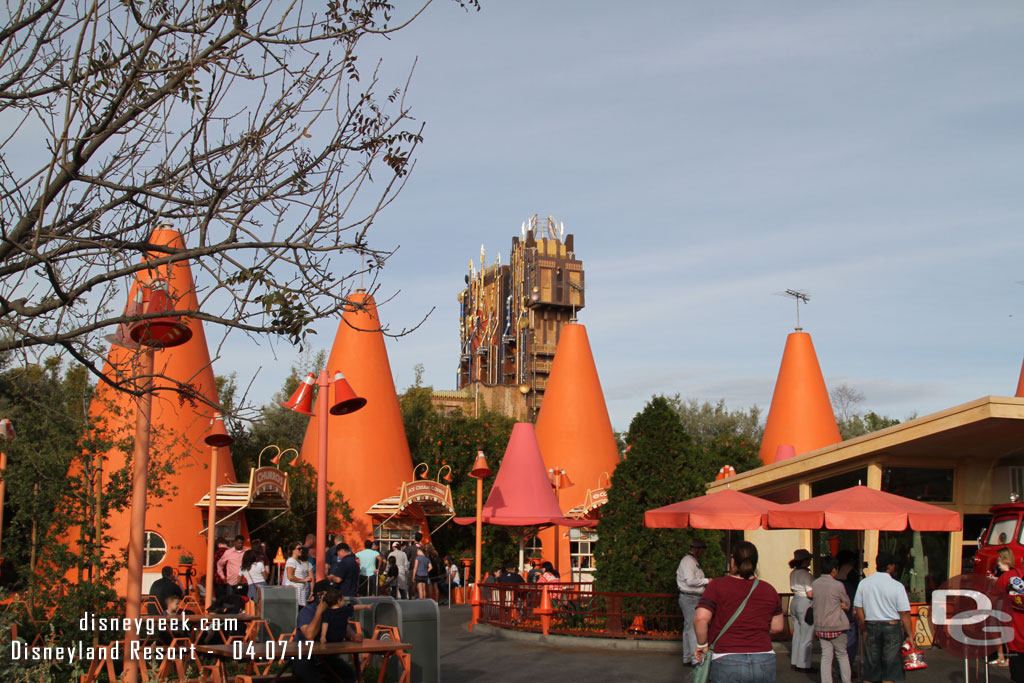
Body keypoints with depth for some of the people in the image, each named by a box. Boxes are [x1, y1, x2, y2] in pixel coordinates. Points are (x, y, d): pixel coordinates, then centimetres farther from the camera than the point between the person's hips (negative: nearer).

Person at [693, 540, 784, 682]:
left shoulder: (717, 586, -3)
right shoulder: (769, 590, 8)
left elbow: (700, 619, -14)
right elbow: (778, 627, 16)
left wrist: (702, 645, 1)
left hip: (727, 663, -3)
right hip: (765, 663, 3)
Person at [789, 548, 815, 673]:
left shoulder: (793, 573, 9)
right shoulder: (806, 574, -17)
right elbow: (810, 594, -20)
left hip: (794, 602, 9)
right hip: (806, 604, -9)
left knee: (797, 634, 15)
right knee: (807, 637, -1)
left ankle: (795, 661, 20)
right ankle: (804, 665, 2)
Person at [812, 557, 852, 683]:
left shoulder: (814, 584, 1)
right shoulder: (838, 585, -13)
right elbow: (847, 604, 0)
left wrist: (838, 605, 3)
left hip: (820, 626, 4)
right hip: (837, 626, -4)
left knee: (826, 656, 7)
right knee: (842, 655, 11)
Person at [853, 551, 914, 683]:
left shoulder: (863, 583, 2)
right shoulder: (897, 586, -9)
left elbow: (858, 610, 5)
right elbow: (904, 614, -9)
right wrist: (910, 634, -2)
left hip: (871, 627, 3)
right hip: (892, 627, -3)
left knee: (871, 666, 11)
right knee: (890, 667, 3)